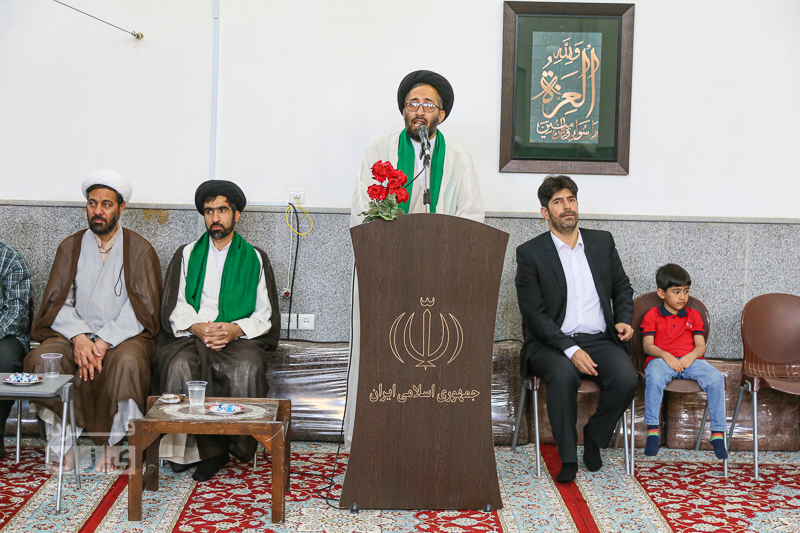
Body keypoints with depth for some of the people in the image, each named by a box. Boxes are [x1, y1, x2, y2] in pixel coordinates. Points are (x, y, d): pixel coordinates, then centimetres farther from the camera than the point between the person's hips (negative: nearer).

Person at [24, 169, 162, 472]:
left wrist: (104, 342, -18)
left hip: (123, 335, -2)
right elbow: (58, 302, 3)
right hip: (74, 332, 3)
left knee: (128, 362, -36)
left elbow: (142, 307, -5)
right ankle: (63, 444, -16)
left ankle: (113, 444, -18)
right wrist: (79, 337, -17)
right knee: (43, 359, -28)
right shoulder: (70, 247, 11)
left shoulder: (140, 250, 3)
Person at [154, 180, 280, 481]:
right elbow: (175, 307, 9)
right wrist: (197, 328, -12)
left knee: (247, 369, -34)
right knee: (179, 367, -32)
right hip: (191, 335, 1)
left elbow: (266, 315, 8)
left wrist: (236, 329, -12)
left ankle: (234, 445, -19)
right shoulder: (187, 255, 20)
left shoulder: (255, 258, 16)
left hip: (239, 338, -1)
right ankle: (205, 448, -24)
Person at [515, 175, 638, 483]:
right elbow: (533, 313, -7)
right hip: (552, 343, -3)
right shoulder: (530, 253, -1)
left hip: (599, 341, 3)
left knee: (626, 378, -26)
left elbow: (622, 287, 24)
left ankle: (593, 436, 2)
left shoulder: (603, 242, 13)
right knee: (564, 375, -36)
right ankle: (567, 457, -19)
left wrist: (624, 320, 3)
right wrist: (570, 350, -18)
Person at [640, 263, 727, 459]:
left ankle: (718, 433, -21)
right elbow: (647, 345, 2)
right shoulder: (652, 315, 14)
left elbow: (701, 345, 11)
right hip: (661, 359, -2)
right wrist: (666, 355, -18)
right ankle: (652, 431, -31)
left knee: (716, 378, -27)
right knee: (654, 377, -39)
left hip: (690, 359, 3)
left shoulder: (693, 315, 22)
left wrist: (691, 356, -13)